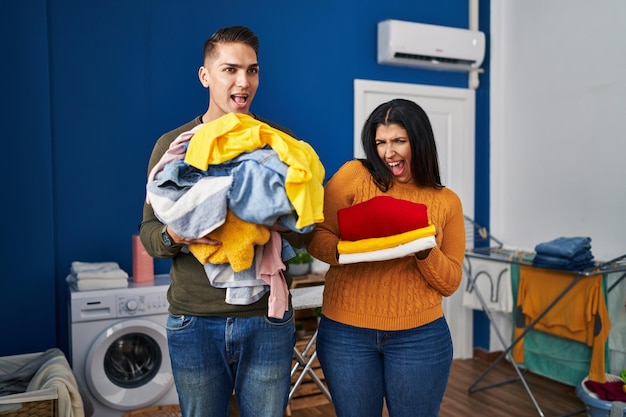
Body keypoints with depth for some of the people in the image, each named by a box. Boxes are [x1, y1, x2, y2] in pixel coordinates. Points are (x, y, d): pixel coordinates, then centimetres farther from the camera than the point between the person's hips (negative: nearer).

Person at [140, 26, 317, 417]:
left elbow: (304, 232, 2)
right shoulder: (173, 144, 2)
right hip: (194, 321, 0)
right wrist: (173, 235, -19)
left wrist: (276, 221, -21)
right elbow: (148, 230, 3)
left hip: (267, 317, 0)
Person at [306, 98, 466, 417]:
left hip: (420, 336, 1)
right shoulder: (354, 175, -3)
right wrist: (346, 251, -24)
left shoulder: (447, 201, 3)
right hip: (345, 332, -1)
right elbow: (315, 236, -5)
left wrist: (426, 251, -16)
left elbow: (450, 283, 3)